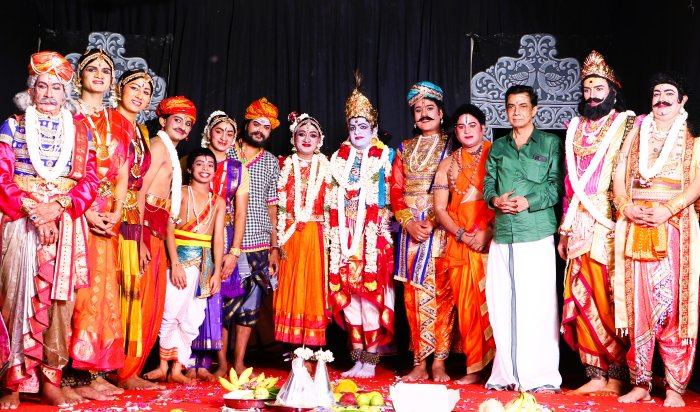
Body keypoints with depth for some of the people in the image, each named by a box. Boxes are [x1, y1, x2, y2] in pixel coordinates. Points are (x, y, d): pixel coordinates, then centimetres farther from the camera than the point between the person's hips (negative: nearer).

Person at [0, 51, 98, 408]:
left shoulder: (79, 130, 12)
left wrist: (59, 207, -12)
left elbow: (89, 180, 4)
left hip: (65, 226, 1)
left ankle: (50, 381, 5)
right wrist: (30, 208, -14)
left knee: (59, 298, -3)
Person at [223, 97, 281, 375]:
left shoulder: (272, 162, 13)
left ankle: (239, 363, 13)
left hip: (259, 244, 3)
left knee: (250, 303, 4)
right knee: (224, 302, -2)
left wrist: (274, 247, 7)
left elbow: (272, 206, 13)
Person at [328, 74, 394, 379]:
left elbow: (391, 196, 0)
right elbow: (332, 199, 14)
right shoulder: (339, 158, 16)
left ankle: (370, 360, 0)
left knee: (370, 293, -8)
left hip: (373, 236, -4)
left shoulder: (384, 157, 5)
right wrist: (334, 235, 6)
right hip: (344, 236, 4)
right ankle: (357, 359, 11)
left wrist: (386, 225, -10)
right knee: (347, 295, 3)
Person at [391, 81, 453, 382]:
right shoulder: (405, 149, 17)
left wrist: (433, 221, -15)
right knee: (414, 295, 1)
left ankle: (438, 362, 0)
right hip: (411, 228, 3)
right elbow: (395, 190, 10)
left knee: (441, 292, -5)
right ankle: (420, 362, 6)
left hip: (441, 228, -3)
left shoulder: (452, 146, 5)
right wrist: (409, 222, -6)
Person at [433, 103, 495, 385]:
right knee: (467, 304, 1)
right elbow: (439, 208, 9)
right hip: (459, 245, 3)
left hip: (492, 242, -2)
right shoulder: (448, 165, 14)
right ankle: (475, 368, 7)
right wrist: (463, 235, -6)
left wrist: (489, 232, -13)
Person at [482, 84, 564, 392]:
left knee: (537, 303, -6)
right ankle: (507, 373, 10)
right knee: (502, 303, 2)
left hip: (537, 232, -4)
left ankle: (541, 375, 1)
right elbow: (488, 185, 16)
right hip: (502, 233, 4)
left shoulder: (551, 144, 7)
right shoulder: (498, 147, 20)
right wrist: (496, 200, -5)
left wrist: (528, 202, -12)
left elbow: (557, 185, 1)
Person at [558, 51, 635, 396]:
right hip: (580, 229, 5)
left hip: (612, 228, -4)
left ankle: (616, 375, 6)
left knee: (612, 301, -4)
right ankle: (595, 374, 9)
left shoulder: (627, 126, 3)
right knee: (583, 302, 2)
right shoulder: (575, 130, 17)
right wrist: (564, 231, 13)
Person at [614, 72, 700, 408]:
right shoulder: (635, 136, 19)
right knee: (637, 302, 0)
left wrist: (667, 209, -15)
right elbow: (619, 178, 12)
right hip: (635, 227, 3)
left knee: (673, 304, -6)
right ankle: (640, 383, 5)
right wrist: (627, 207, -6)